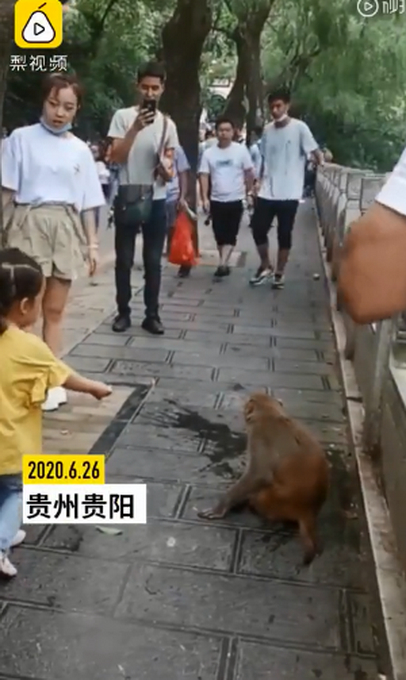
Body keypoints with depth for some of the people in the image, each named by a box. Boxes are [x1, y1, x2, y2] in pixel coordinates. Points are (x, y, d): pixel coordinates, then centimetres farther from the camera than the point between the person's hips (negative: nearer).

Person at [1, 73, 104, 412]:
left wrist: (92, 243, 10)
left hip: (67, 229, 3)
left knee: (55, 311, 7)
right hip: (30, 224, -3)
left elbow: (87, 203, 13)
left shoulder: (80, 149, 12)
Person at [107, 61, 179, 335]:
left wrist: (168, 168, -13)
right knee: (124, 260, 4)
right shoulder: (123, 116, -1)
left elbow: (169, 162, 10)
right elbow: (116, 156, -9)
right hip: (127, 197, -2)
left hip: (156, 199, 3)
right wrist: (136, 128, -20)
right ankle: (123, 312, 14)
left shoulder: (168, 123, 9)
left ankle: (152, 315, 13)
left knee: (153, 261, 6)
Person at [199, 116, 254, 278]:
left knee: (230, 235, -4)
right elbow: (204, 176, -1)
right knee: (220, 235, 9)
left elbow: (249, 173, 2)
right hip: (216, 200, 2)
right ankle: (224, 263, 21)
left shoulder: (241, 150, -4)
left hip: (235, 199, -2)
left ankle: (222, 264, -8)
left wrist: (248, 192, 1)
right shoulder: (208, 153, 1)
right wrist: (204, 198, -8)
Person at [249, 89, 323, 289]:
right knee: (258, 229, 0)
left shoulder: (299, 128, -6)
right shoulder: (267, 130, 10)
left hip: (289, 193, -4)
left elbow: (315, 151, -7)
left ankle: (279, 273, 18)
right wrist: (260, 183, 11)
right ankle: (265, 267, 21)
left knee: (284, 235, 3)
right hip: (266, 193, 4)